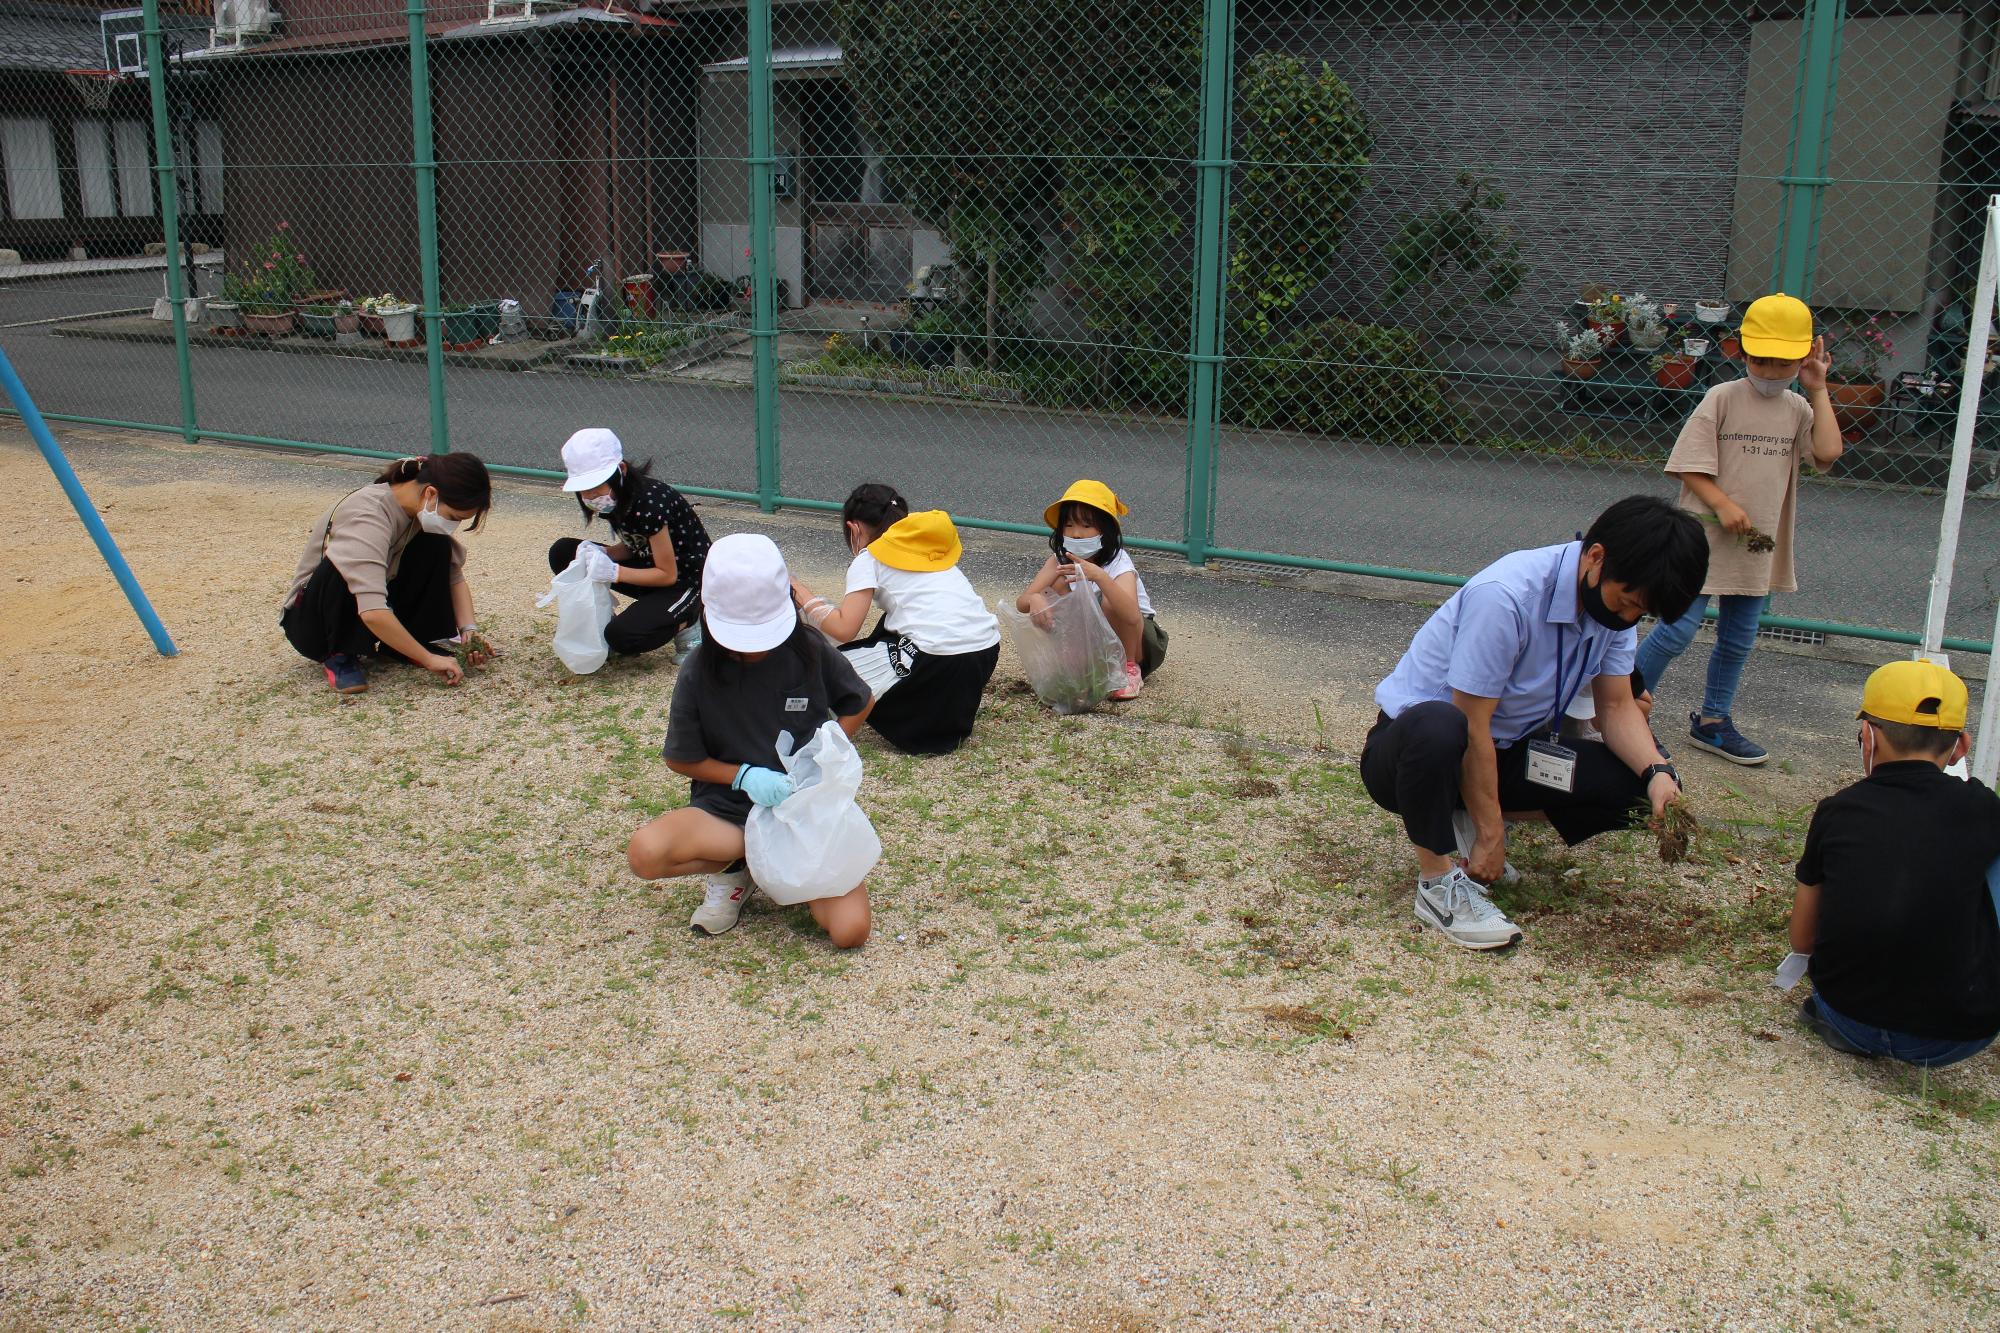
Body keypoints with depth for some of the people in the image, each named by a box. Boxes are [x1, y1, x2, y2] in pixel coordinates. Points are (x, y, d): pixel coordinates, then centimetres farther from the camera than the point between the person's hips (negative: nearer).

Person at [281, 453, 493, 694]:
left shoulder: (425, 511, -11)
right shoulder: (368, 515, -34)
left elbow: (453, 575, -2)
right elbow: (372, 613, -44)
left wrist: (469, 628, -18)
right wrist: (428, 659, -38)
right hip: (311, 617, -6)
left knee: (437, 546, -13)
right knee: (344, 567, -38)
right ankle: (339, 655, -16)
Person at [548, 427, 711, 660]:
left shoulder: (649, 503, -29)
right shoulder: (613, 500, -7)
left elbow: (668, 575, -22)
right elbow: (631, 547, 6)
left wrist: (615, 572, -31)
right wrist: (601, 553, -15)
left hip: (687, 580, -8)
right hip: (650, 565, 8)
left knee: (621, 637, -29)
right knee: (563, 553, -5)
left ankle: (686, 621, -3)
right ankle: (600, 622, 5)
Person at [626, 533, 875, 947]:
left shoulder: (809, 651, -8)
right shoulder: (700, 671, -10)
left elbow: (860, 705, 9)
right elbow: (682, 759, 0)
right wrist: (743, 775, -17)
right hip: (729, 810, 0)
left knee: (850, 930, -20)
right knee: (645, 852, -31)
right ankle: (733, 870, 0)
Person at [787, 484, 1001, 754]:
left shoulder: (870, 558, 5)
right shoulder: (924, 544, 24)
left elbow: (844, 629, -5)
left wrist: (804, 597, 12)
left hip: (941, 658, -7)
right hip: (988, 651, 7)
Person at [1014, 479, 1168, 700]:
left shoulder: (1119, 563, -26)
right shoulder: (1060, 559, -10)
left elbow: (1131, 615, -46)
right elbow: (1021, 603, -20)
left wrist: (1098, 576, -59)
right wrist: (1034, 600, -45)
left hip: (1140, 643, -4)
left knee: (1110, 601, -34)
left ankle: (1129, 668, -13)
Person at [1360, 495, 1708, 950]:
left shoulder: (1612, 601, -4)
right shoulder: (1506, 596, -29)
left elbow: (1617, 707, 3)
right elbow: (1471, 725, -25)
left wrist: (1658, 772, -17)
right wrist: (1490, 834, -19)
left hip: (1504, 754, 8)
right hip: (1410, 744, -7)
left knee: (1635, 781, -11)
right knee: (1438, 727, -43)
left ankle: (1470, 819, 3)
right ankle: (1437, 881, -20)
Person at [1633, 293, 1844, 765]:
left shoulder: (1798, 408, 6)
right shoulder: (1723, 398, -8)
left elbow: (1827, 453, -10)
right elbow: (1688, 464, -10)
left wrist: (1818, 390, -7)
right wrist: (1722, 504, -21)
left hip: (1759, 546, 6)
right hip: (1704, 538, -5)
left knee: (1738, 639, 14)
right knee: (1677, 630, -6)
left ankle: (1712, 722, 29)